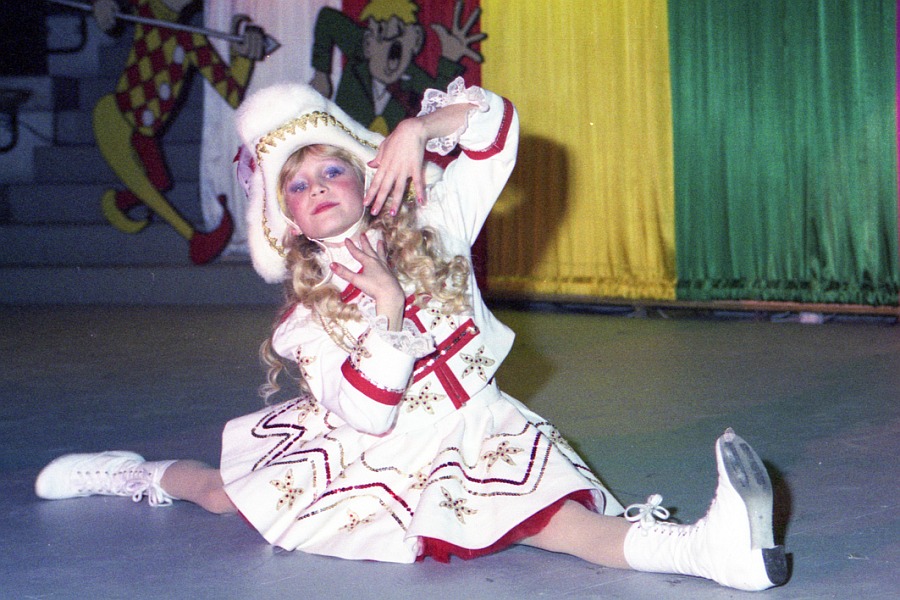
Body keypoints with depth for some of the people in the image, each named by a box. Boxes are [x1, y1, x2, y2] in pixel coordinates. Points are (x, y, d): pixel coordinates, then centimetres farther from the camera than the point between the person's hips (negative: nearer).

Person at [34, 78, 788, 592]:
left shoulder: (431, 228, -3)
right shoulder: (307, 309, -5)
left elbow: (495, 119, -9)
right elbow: (366, 411, -18)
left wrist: (415, 129, -25)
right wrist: (384, 308, -27)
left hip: (468, 436, -2)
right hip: (368, 449, 2)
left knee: (550, 514, -31)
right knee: (224, 492, 9)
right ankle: (145, 477, 44)